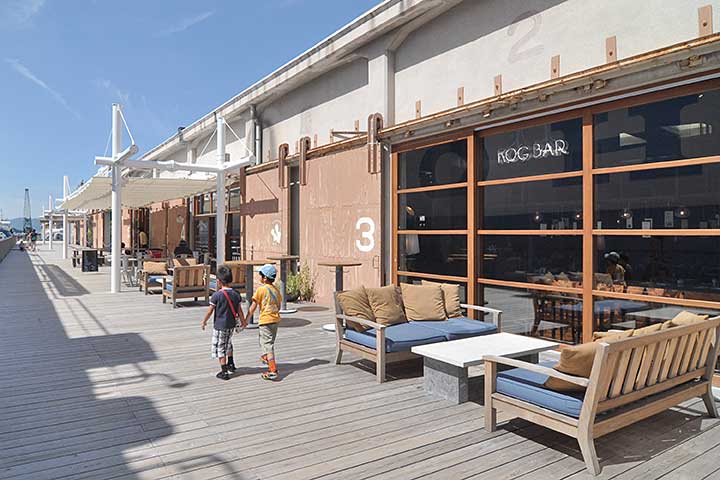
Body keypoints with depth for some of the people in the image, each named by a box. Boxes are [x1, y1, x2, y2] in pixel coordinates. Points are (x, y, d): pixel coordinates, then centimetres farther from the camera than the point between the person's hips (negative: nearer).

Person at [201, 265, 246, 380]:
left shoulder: (217, 295, -16)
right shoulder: (236, 294, -2)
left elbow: (210, 311, -10)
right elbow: (239, 310, 3)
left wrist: (204, 321, 6)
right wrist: (243, 321, 17)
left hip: (219, 325, -5)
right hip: (231, 325, 6)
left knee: (220, 348, 5)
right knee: (228, 344, 28)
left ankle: (224, 372, 6)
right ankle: (230, 364, 36)